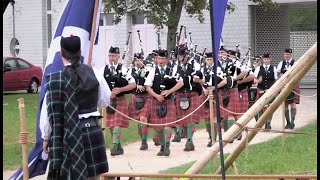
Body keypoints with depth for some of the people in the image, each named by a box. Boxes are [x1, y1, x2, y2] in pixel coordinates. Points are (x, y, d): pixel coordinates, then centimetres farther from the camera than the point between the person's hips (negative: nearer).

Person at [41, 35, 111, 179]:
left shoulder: (54, 79, -11)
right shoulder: (94, 73, -3)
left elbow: (49, 112, -8)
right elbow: (104, 102, 9)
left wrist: (46, 137, 4)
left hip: (67, 135, -3)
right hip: (92, 130, 3)